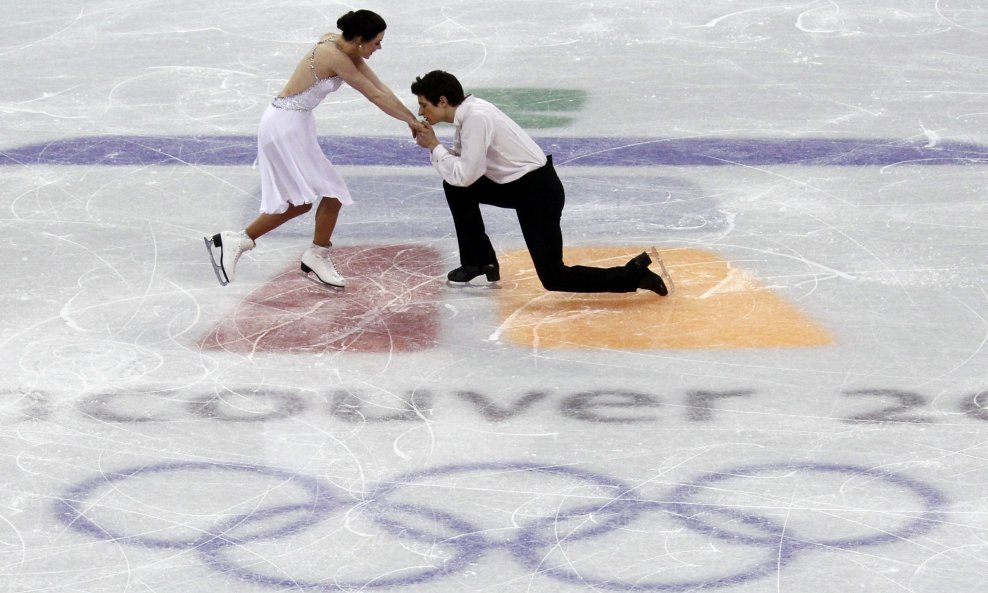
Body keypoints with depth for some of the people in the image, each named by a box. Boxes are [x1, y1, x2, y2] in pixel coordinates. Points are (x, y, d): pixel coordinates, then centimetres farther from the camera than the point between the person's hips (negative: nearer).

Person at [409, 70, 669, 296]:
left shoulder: (476, 118, -22)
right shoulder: (467, 112, 6)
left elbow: (465, 176, -24)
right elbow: (461, 163, 11)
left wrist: (435, 147, -12)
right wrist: (432, 144, -4)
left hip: (538, 191, -9)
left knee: (554, 279, -8)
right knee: (455, 187, 9)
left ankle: (634, 273, -2)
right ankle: (479, 261, 19)